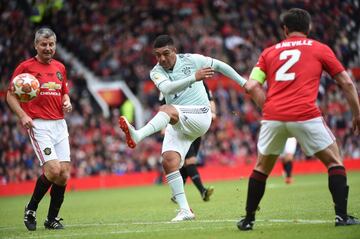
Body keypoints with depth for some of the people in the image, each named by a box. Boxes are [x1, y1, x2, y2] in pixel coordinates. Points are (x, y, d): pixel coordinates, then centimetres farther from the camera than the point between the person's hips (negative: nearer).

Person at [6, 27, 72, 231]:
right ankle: (31, 209, 2)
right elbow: (10, 95, 0)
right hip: (38, 125, -6)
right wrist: (22, 115, -14)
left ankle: (53, 218, 12)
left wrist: (67, 102, 4)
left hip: (60, 124, 6)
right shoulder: (25, 67, -2)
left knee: (64, 174, -1)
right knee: (53, 170, -18)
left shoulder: (60, 67, 14)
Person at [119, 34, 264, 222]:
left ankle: (137, 136, -58)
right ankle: (185, 210, -12)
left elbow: (219, 65, 14)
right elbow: (167, 88, -20)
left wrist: (244, 83, 19)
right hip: (177, 123, 4)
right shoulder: (156, 72, 2)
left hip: (199, 115, -4)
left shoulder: (191, 60, 0)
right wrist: (194, 77, -34)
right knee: (169, 161, -16)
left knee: (166, 110, -33)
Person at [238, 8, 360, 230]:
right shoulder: (320, 49, 13)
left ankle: (248, 219, 23)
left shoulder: (269, 52, 19)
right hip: (305, 115, -3)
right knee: (334, 161, 13)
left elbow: (251, 86, 8)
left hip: (273, 116, 3)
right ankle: (342, 215, 3)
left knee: (262, 167, 22)